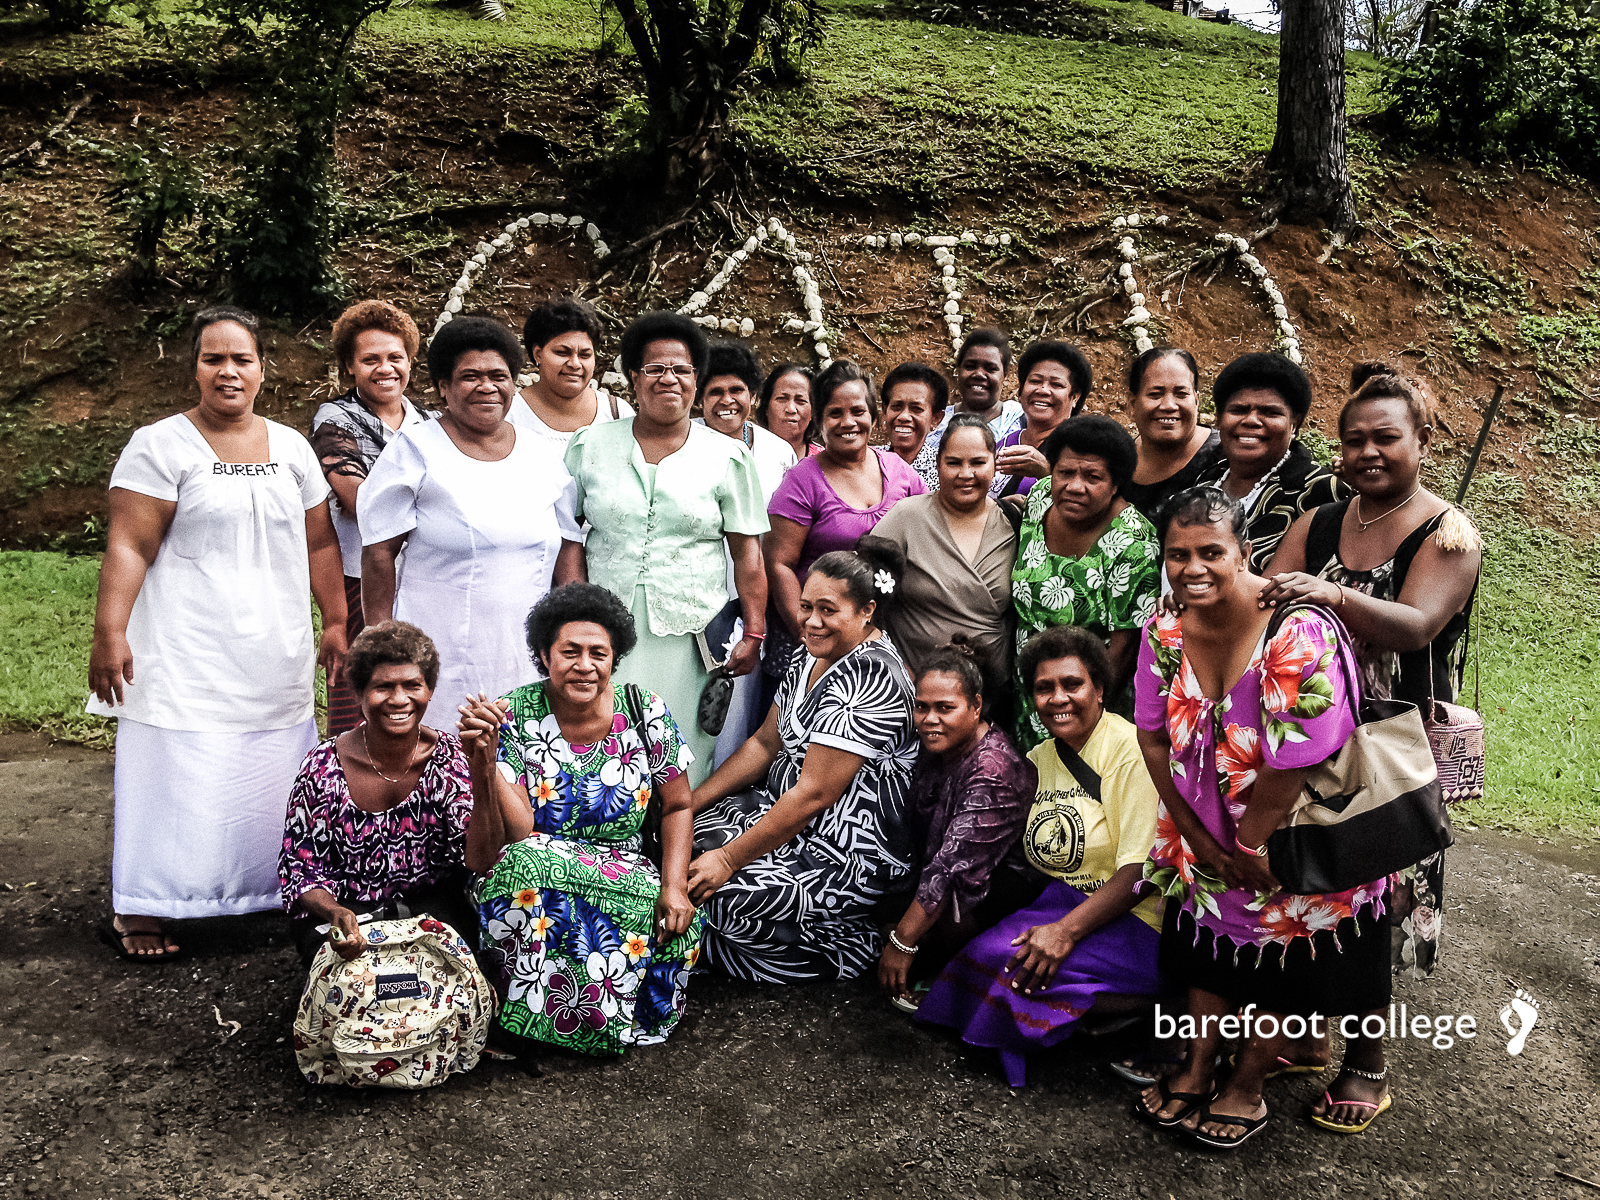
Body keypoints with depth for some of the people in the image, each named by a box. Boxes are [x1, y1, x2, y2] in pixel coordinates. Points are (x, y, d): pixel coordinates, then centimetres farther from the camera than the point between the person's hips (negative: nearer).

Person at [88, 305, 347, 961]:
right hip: (189, 656, -4)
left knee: (269, 781, 9)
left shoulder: (291, 447, 10)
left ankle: (268, 894, 23)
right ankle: (136, 913, 11)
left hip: (277, 659, 5)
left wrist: (336, 623, 10)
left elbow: (319, 543, 13)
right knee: (180, 778, -3)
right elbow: (129, 547, -10)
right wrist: (109, 632, -17)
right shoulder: (160, 445, -4)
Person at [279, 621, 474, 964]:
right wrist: (336, 914, -27)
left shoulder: (450, 758, -8)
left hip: (432, 904, 1)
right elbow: (300, 868, -4)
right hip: (343, 909, -1)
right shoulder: (324, 768, -10)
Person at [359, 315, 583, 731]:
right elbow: (379, 552, -3)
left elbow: (569, 546, 14)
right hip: (439, 656, -3)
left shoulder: (543, 455, 11)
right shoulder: (415, 451, -1)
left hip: (526, 656, 4)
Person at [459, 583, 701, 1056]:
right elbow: (515, 836, -18)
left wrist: (674, 886, -11)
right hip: (532, 874, -1)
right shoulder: (513, 717, -10)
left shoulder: (646, 713, -4)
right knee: (526, 861, -37)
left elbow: (678, 807, 4)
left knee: (676, 922, -31)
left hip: (627, 873, 2)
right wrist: (484, 760, -33)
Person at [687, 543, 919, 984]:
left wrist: (730, 859, -21)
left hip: (853, 856, -9)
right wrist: (688, 802, 3)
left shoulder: (870, 678, -23)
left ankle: (839, 941, 1)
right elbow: (765, 743, 12)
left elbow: (814, 794, -25)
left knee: (720, 896, -22)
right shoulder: (811, 655, 6)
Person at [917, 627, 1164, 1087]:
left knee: (1006, 959, -26)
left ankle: (1139, 1016, -8)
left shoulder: (1130, 751, -11)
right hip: (1057, 904, 7)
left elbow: (1140, 872, -18)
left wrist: (1067, 929, -28)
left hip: (1132, 921, -7)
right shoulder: (1039, 759, 12)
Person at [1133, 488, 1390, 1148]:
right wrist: (1197, 836, -4)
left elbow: (1288, 769, -28)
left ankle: (1246, 1083, 30)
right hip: (1210, 827, 5)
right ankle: (1197, 1069, 35)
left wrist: (1245, 848, -15)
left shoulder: (1297, 634, -33)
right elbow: (1153, 735, -3)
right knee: (1209, 932, 17)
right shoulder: (1165, 630, -13)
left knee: (1290, 953, 8)